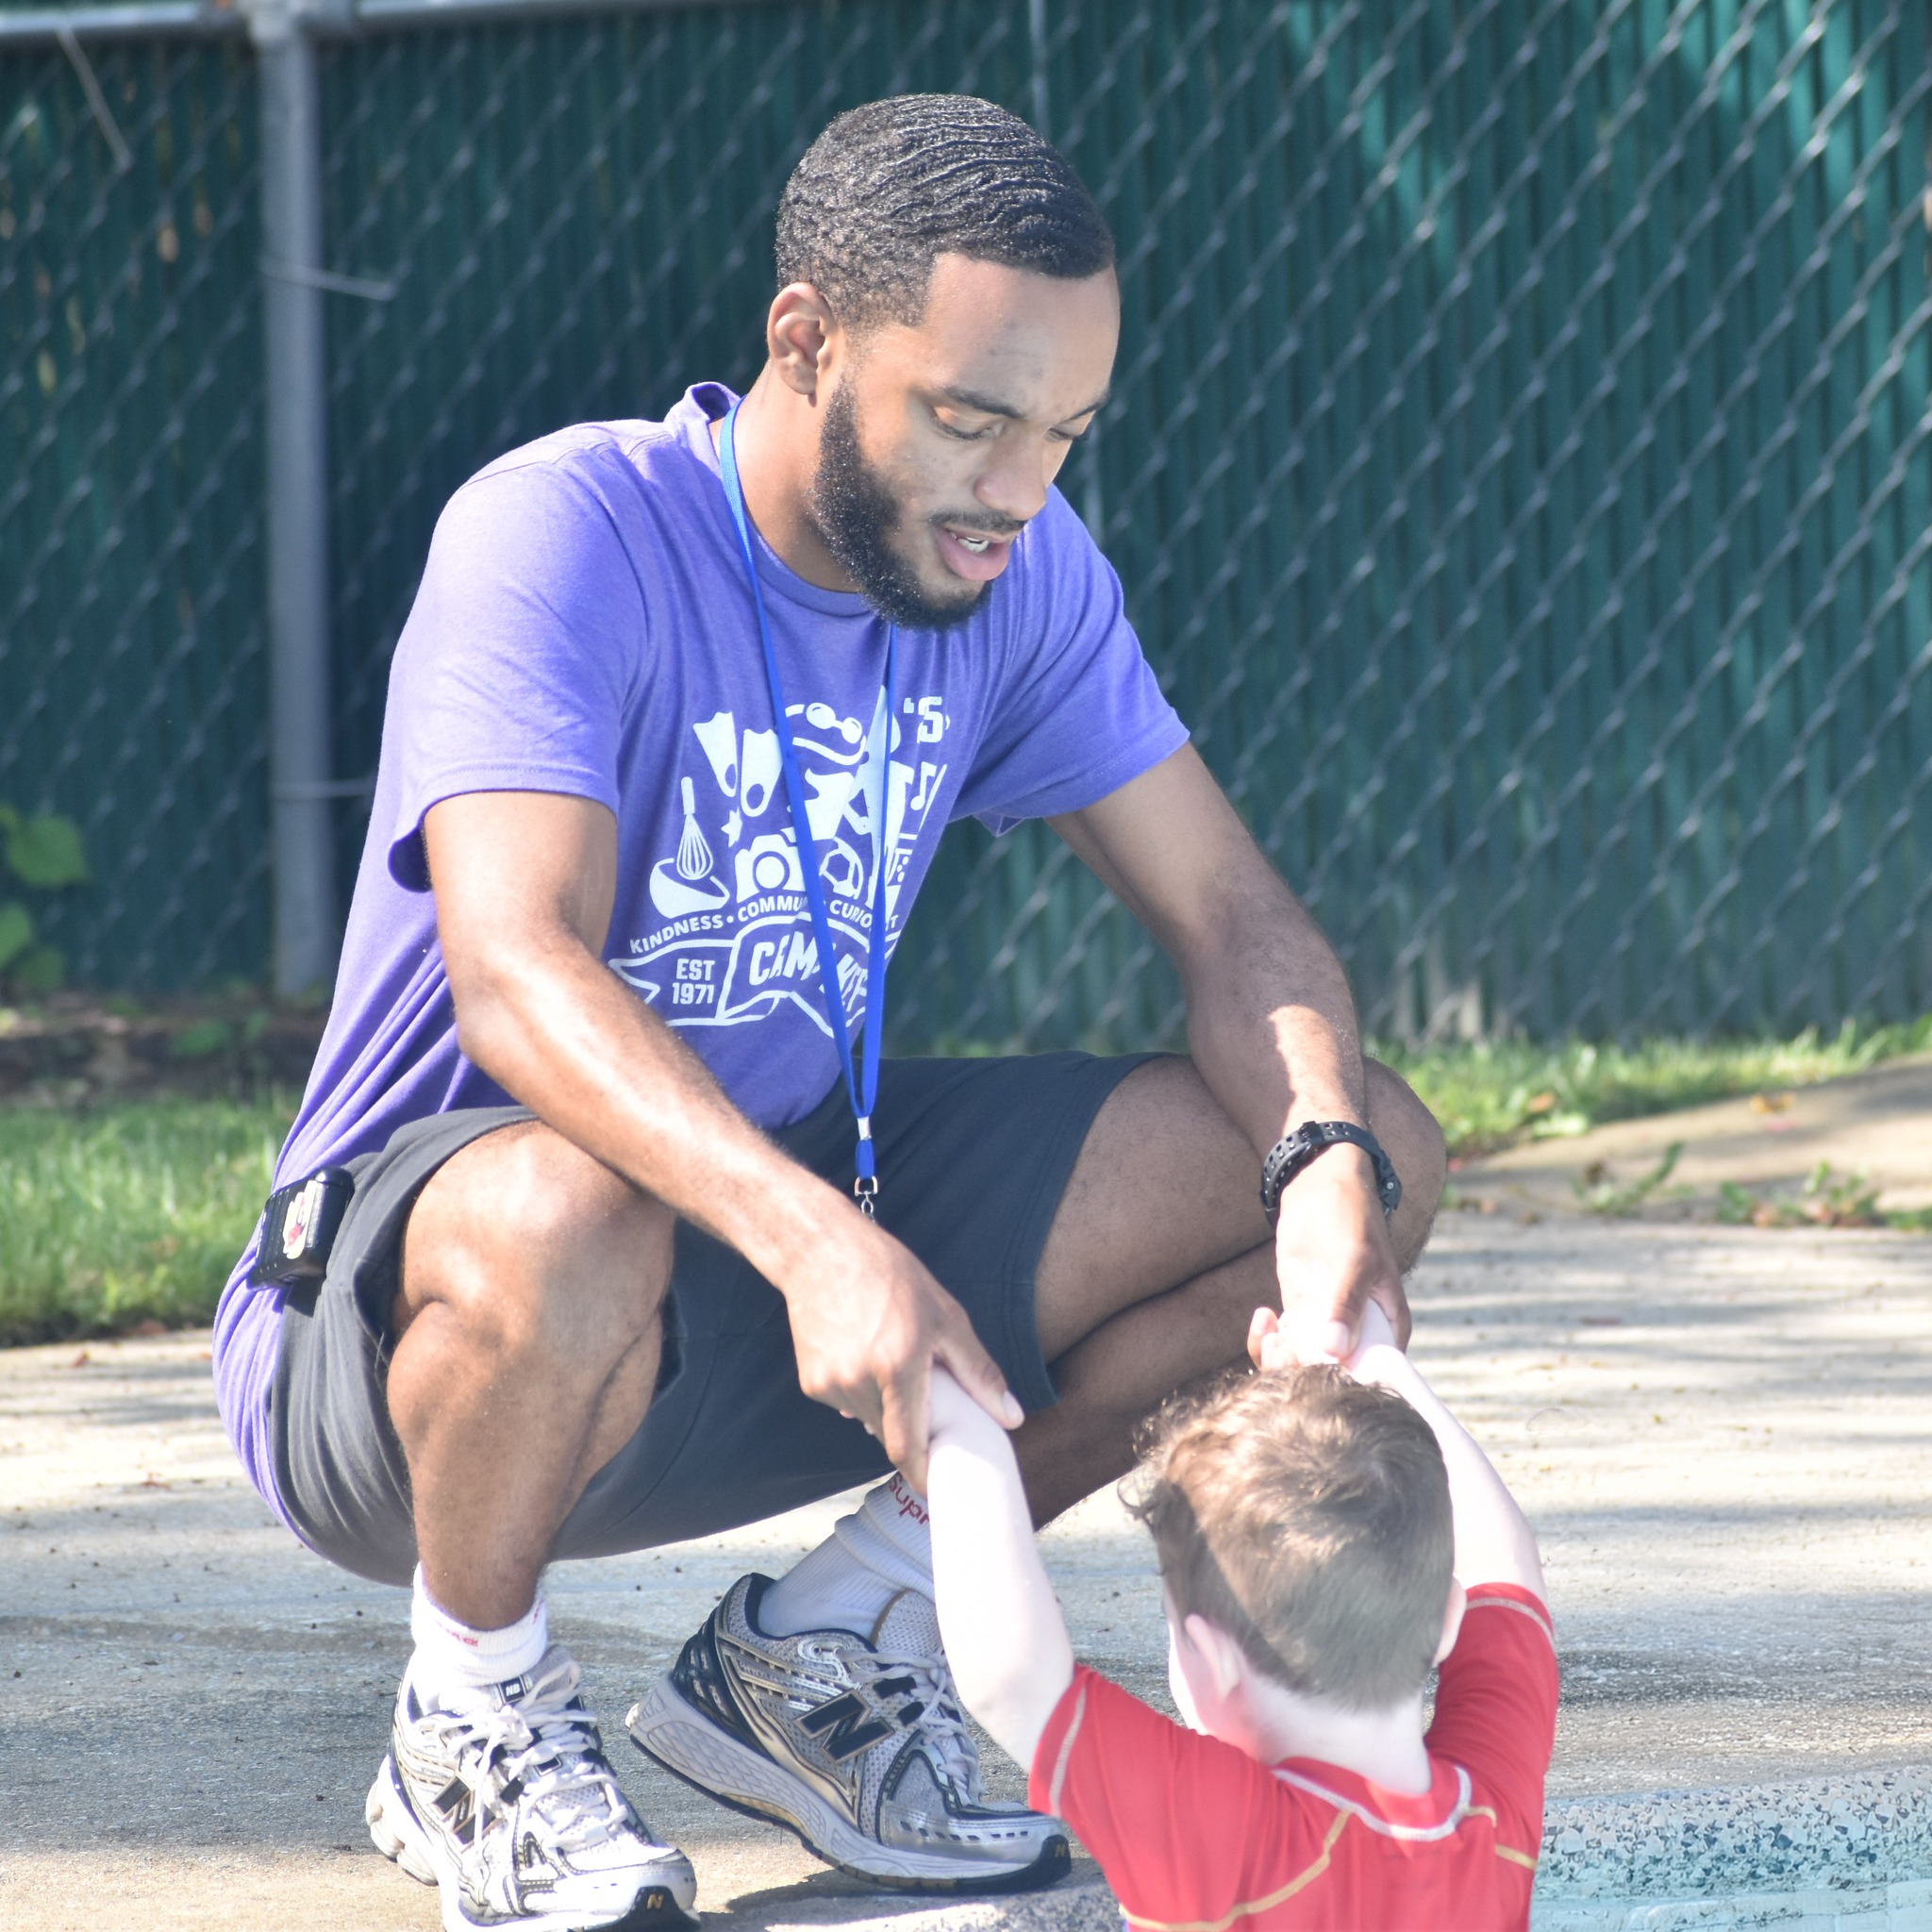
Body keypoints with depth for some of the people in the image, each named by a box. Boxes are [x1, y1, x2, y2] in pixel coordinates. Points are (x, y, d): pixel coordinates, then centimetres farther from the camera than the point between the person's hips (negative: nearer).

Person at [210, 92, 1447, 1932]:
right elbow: (519, 980, -35)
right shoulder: (562, 535, -22)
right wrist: (817, 1239, -51)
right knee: (569, 1219, -43)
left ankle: (819, 1642, 6)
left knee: (1372, 1150, -5)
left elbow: (1232, 916, -2)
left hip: (797, 1194, 7)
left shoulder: (1018, 571, -2)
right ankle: (473, 1717, -9)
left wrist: (1327, 1163, -24)